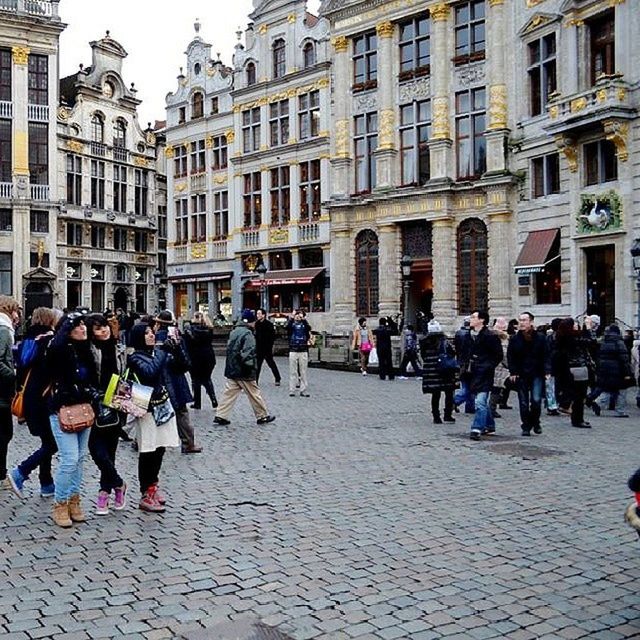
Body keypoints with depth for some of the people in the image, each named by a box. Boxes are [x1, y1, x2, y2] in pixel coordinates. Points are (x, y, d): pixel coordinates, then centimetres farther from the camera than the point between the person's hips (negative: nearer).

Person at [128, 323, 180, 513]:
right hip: (147, 408, -6)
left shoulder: (158, 352, 11)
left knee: (160, 448, 11)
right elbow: (149, 372, -23)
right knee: (147, 451, -3)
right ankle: (146, 495, 4)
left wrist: (176, 348, -4)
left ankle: (153, 485, 28)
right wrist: (163, 353, -20)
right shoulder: (134, 357, -7)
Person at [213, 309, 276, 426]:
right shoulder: (247, 334, -16)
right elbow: (248, 354, -23)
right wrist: (252, 368, -16)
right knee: (254, 393, 5)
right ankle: (262, 416, 15)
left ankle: (221, 416, 4)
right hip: (244, 372, -8)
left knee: (229, 392, 8)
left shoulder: (234, 332, 11)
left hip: (232, 370, 8)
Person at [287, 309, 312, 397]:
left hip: (303, 351, 1)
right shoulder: (292, 323, 6)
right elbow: (287, 327, -16)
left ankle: (304, 390, 4)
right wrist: (292, 318, -27)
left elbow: (309, 328, -14)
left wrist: (303, 319, -24)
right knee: (293, 372, 0)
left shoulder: (304, 324, 8)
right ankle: (292, 390, 3)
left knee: (303, 372, 2)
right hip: (293, 351, -1)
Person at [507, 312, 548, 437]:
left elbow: (545, 356, 3)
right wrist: (513, 372, -4)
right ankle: (526, 427, 15)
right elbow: (510, 357, 5)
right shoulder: (514, 338, 4)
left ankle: (535, 422, 14)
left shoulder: (540, 337, 2)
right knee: (523, 403, 5)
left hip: (537, 375, -1)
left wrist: (545, 371, -6)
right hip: (521, 375, 1)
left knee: (536, 400, -10)